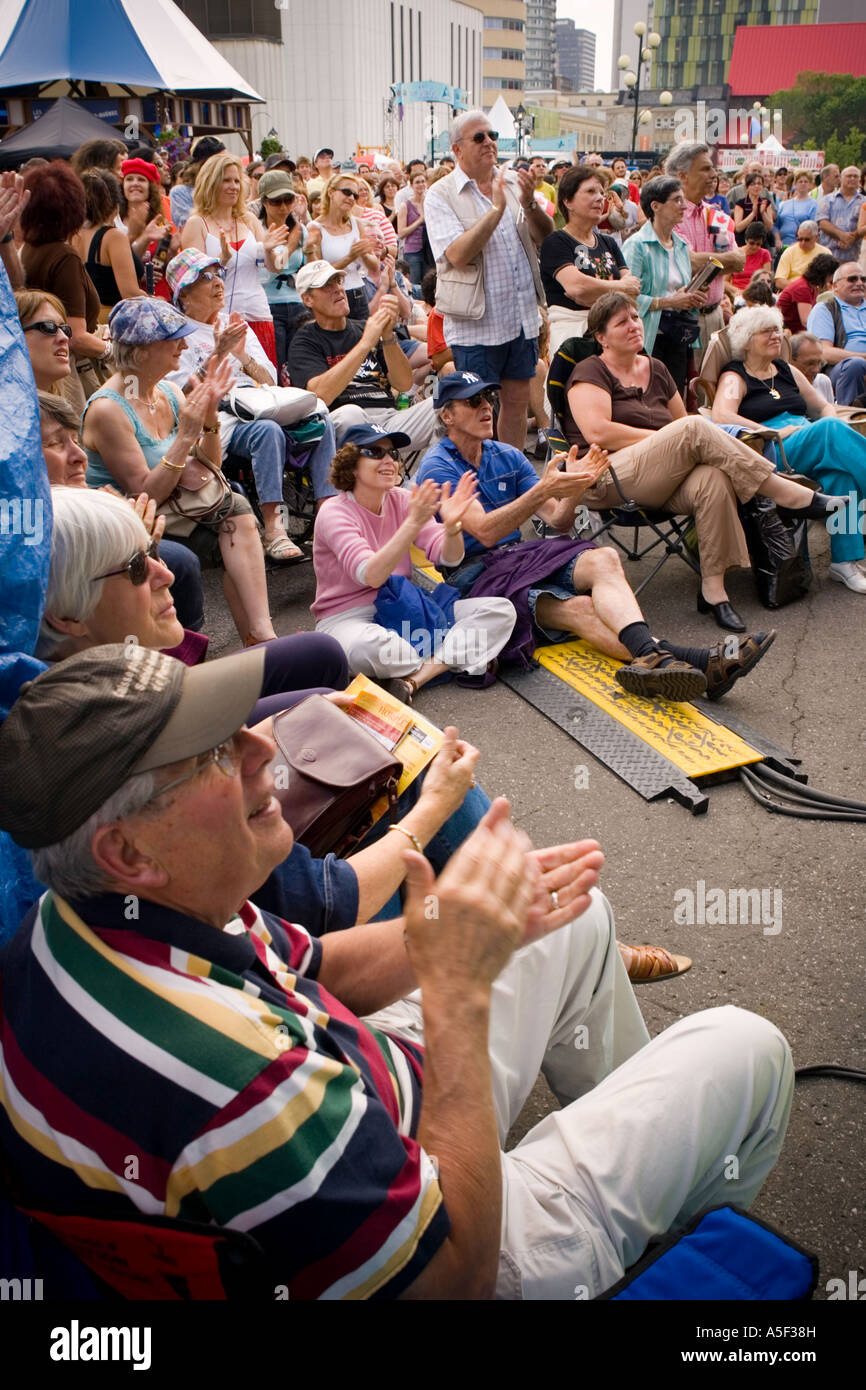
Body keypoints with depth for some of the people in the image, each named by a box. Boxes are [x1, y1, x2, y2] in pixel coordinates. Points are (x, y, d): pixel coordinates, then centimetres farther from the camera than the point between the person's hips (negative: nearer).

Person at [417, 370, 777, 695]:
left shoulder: (506, 456, 16)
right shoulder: (437, 467, -4)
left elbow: (558, 521, 10)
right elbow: (485, 531, -19)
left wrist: (574, 489, -11)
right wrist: (543, 490, -28)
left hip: (519, 556, 6)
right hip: (474, 573, -6)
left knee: (602, 558, -26)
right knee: (575, 607, -32)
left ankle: (652, 658, -52)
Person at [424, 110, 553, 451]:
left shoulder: (512, 184, 10)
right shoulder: (441, 195, -6)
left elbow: (546, 237, 5)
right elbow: (457, 255, -21)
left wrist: (529, 204, -13)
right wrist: (496, 208, -21)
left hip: (522, 316, 6)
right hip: (476, 324, -5)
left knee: (518, 400, 12)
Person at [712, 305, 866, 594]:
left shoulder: (787, 371, 29)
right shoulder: (735, 377, 9)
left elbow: (824, 407, 32)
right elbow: (721, 416, -12)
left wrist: (832, 425, 6)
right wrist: (776, 433, -16)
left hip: (812, 447, 6)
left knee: (842, 467, -31)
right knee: (832, 430, -32)